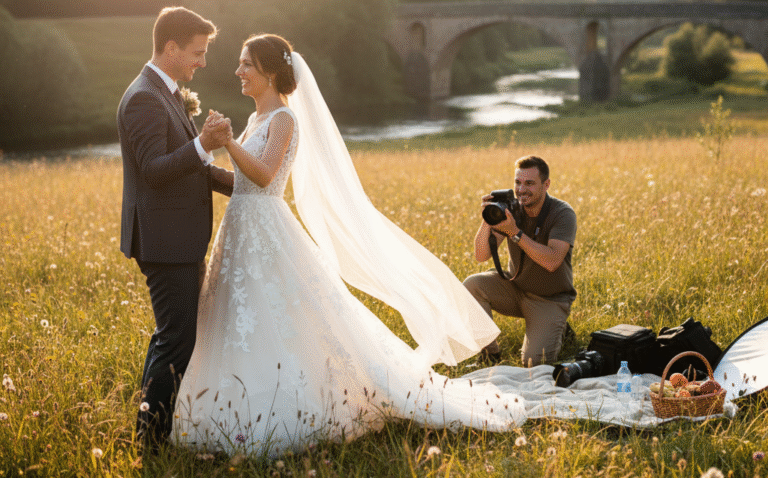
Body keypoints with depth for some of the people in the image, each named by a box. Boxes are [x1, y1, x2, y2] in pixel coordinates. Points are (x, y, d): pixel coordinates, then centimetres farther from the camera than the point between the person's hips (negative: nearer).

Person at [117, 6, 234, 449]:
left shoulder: (169, 94, 16)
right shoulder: (144, 98, -17)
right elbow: (155, 170, -25)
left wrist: (238, 183, 21)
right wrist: (203, 145, -38)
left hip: (181, 241, 11)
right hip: (165, 241, -11)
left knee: (174, 334, 19)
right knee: (179, 340, -6)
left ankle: (155, 424, 32)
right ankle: (155, 435, 4)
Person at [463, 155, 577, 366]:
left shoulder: (563, 214, -18)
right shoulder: (510, 208, -7)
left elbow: (551, 262, -33)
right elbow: (481, 256, -14)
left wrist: (515, 232, -37)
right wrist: (487, 221, -31)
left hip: (549, 299, -4)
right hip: (515, 288, 4)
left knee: (535, 362, -20)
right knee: (472, 285, -23)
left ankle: (557, 329, 15)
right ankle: (489, 352, -7)